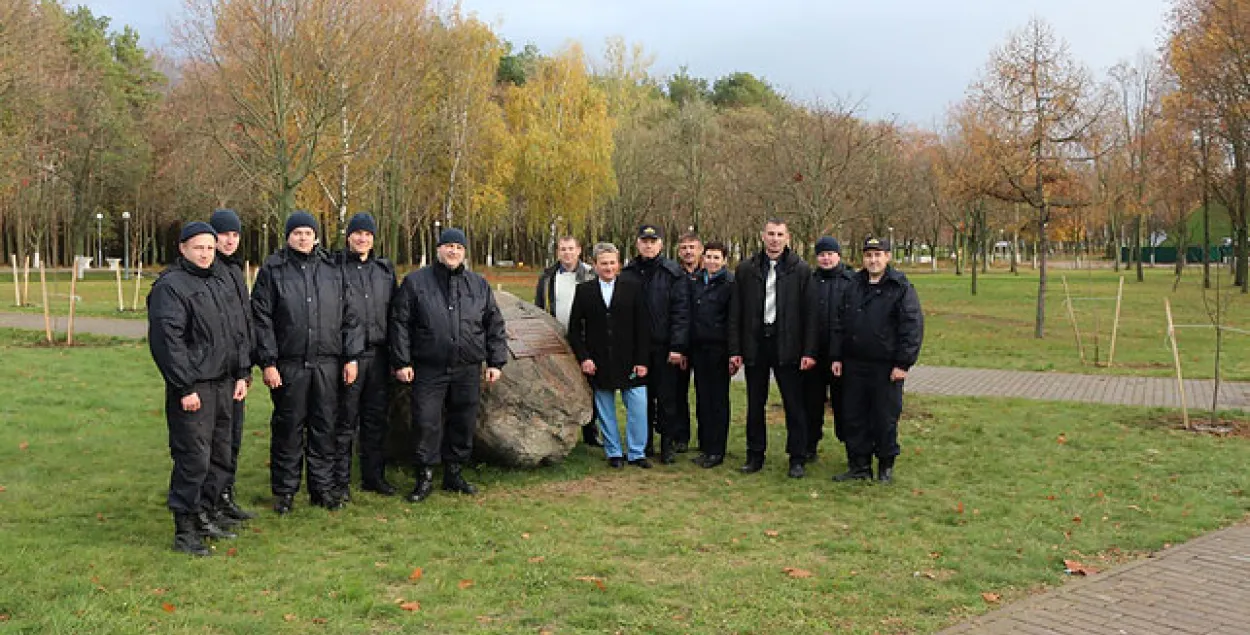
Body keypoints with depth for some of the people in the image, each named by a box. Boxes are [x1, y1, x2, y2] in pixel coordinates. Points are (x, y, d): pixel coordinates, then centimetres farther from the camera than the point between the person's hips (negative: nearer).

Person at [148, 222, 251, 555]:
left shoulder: (219, 284, 18)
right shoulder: (170, 286, -9)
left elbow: (235, 333, 22)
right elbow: (166, 340, -16)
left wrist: (241, 374, 14)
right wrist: (185, 388, -20)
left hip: (223, 385, 8)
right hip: (192, 389, -8)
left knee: (220, 458, 14)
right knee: (193, 460, -7)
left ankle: (203, 517, 27)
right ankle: (185, 532, 3)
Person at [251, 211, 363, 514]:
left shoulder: (333, 270, 11)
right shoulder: (272, 270, 2)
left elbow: (349, 316, 11)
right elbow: (261, 319, -2)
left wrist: (352, 356, 5)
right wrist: (268, 362, -9)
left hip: (327, 363, 3)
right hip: (288, 364, -2)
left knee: (325, 426, 8)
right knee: (288, 427, 5)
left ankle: (322, 486, 18)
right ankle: (284, 490, 16)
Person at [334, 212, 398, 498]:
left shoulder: (385, 269, 14)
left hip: (378, 354, 5)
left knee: (376, 419, 11)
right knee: (345, 421, 1)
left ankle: (374, 475, 22)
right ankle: (341, 480, 10)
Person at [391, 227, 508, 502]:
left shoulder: (479, 285, 11)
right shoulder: (415, 281, 3)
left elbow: (495, 326, 14)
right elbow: (400, 323, 2)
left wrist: (496, 362, 7)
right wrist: (402, 362, -4)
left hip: (468, 371, 3)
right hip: (428, 370, -2)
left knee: (463, 424, 8)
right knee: (426, 423, -4)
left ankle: (454, 473, 22)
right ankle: (425, 478, 9)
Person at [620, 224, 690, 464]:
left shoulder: (673, 273, -2)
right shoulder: (627, 273, 8)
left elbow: (681, 311, -6)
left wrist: (678, 347, -13)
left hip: (664, 347, -3)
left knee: (667, 398, 2)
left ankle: (668, 445, 12)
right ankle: (644, 443, 20)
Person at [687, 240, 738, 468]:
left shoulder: (730, 283, -4)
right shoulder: (695, 282, 12)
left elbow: (734, 319, -9)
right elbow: (689, 315, 14)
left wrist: (734, 353, -15)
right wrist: (685, 348, 8)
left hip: (719, 347, -5)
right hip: (698, 347, 5)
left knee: (718, 400, 1)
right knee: (702, 398, 9)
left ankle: (717, 451, 6)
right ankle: (704, 447, 16)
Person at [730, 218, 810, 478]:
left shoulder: (800, 270, -1)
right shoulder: (746, 269, 5)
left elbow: (808, 312, -2)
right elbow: (737, 312, 5)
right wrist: (735, 349, 0)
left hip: (787, 346, -2)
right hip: (755, 344, 2)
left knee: (794, 405, 3)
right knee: (755, 405, 10)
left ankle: (797, 458, 13)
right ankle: (755, 455, 22)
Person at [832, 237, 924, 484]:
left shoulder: (902, 288, -5)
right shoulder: (853, 286, 11)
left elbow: (913, 327, -9)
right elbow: (840, 323, 16)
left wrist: (903, 363, -13)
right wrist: (837, 357, 9)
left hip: (887, 368, -5)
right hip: (854, 365, 5)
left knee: (885, 419, 3)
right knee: (853, 418, 8)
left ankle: (886, 466, 19)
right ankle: (859, 466, 19)